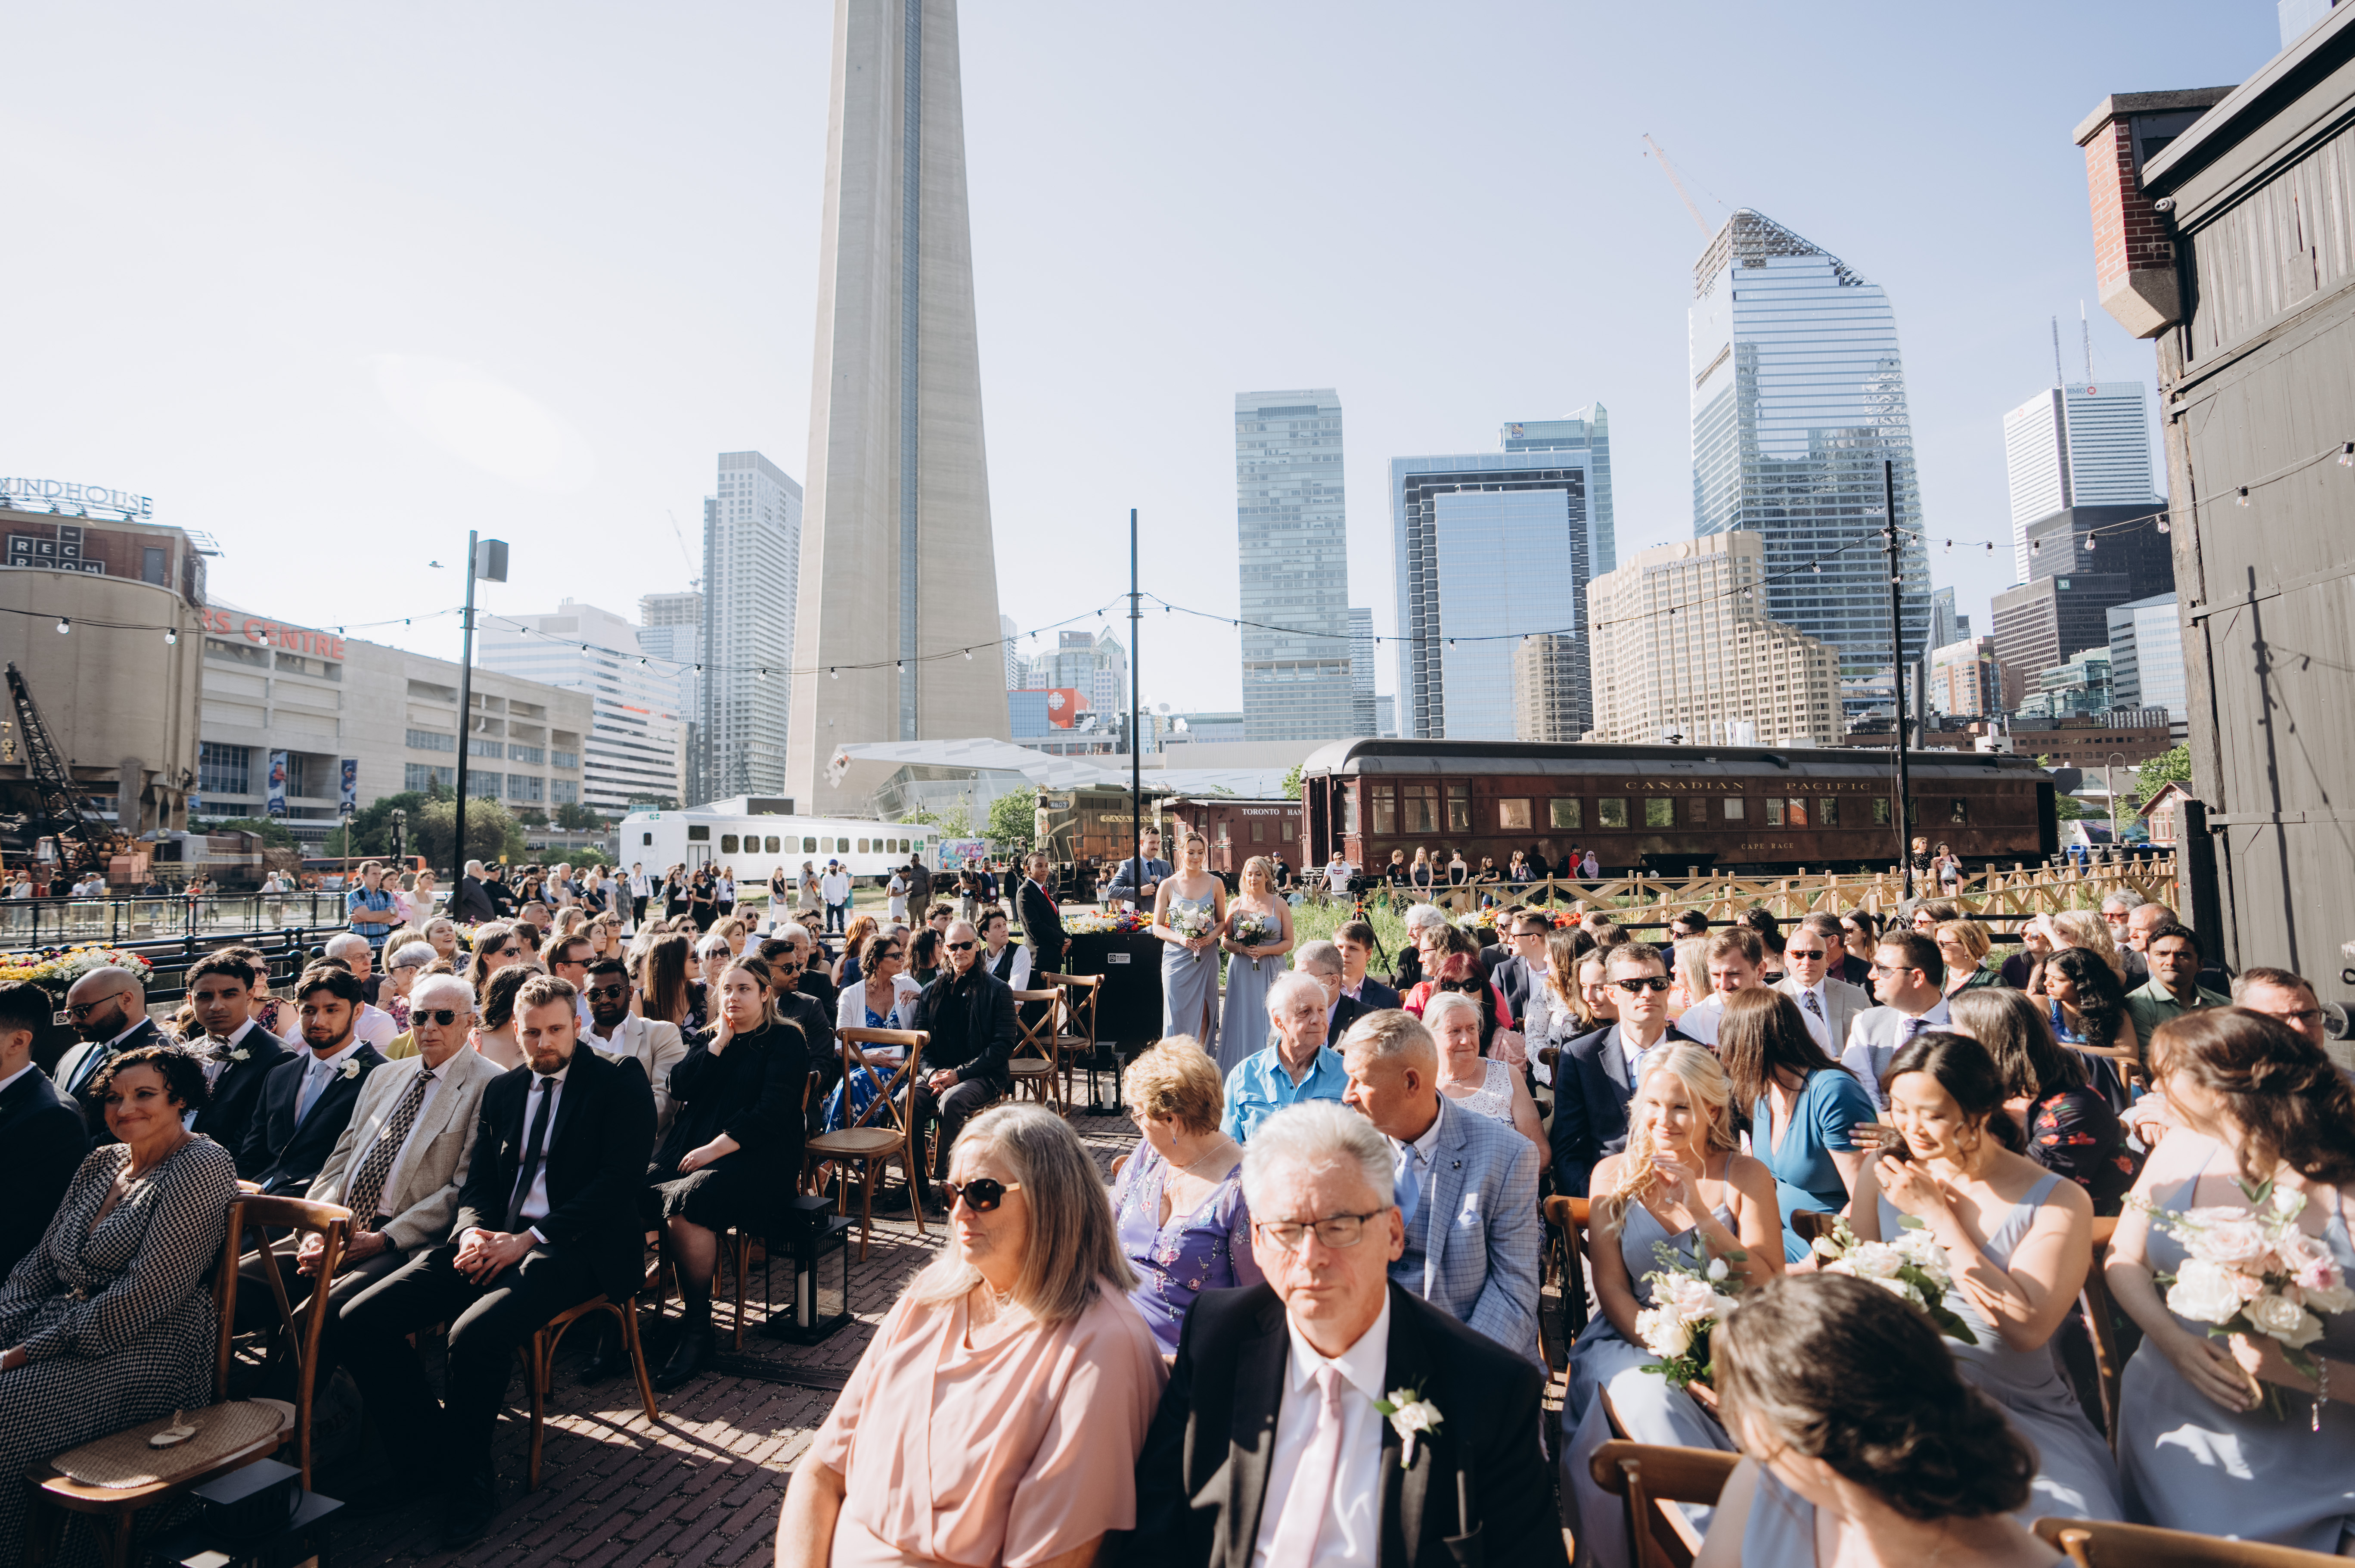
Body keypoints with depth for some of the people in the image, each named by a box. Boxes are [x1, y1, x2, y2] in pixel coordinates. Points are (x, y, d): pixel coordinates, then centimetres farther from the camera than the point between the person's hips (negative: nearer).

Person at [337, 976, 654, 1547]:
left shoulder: (620, 1083, -3)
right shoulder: (502, 1089, 17)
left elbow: (620, 1178, -12)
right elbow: (477, 1183, 17)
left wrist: (528, 1239, -17)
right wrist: (472, 1233, -6)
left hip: (573, 1248, -7)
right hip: (494, 1241, 7)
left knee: (475, 1335, -29)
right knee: (358, 1321, -8)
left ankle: (467, 1481, -2)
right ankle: (427, 1461, 7)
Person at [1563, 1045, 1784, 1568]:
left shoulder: (1746, 1176, 2)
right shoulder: (1614, 1174, 4)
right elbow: (1610, 1289, 0)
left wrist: (1701, 1214, -17)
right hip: (1633, 1342, 0)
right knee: (1649, 1399, -32)